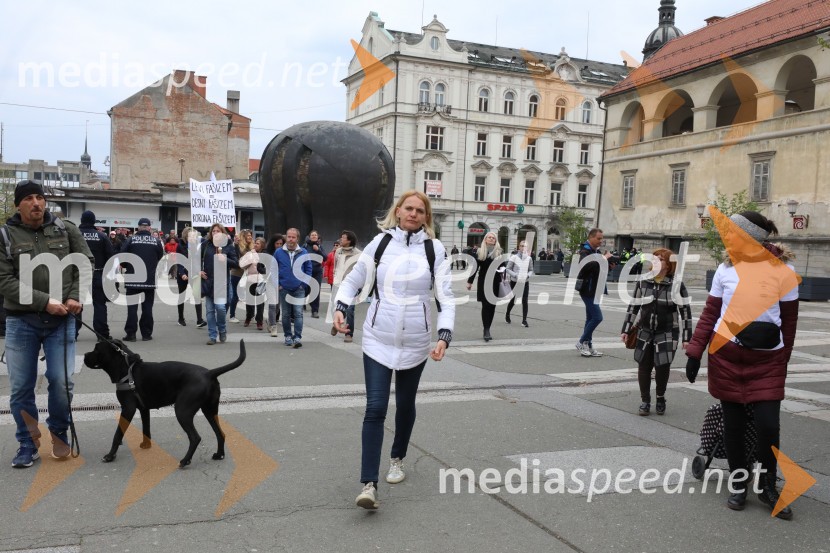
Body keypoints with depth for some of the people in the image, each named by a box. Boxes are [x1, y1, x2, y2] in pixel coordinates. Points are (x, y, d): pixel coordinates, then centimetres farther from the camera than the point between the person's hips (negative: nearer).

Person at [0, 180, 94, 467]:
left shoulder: (66, 230, 3)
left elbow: (86, 263, 8)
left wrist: (76, 297, -6)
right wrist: (45, 302, -17)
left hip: (61, 321, 0)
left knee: (61, 381, -3)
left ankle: (59, 434, 22)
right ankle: (28, 444, 22)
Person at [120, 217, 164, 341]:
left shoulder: (130, 240, -6)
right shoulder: (156, 241, -1)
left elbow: (122, 257, -6)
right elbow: (160, 258, 3)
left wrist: (129, 266, 14)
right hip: (150, 280, 1)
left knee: (132, 307, 5)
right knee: (147, 307, 8)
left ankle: (131, 334, 3)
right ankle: (146, 334, 10)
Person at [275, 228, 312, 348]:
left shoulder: (303, 252, -2)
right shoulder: (279, 252, -1)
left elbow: (308, 269, 4)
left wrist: (304, 284, -4)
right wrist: (277, 284, -3)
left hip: (299, 289, -1)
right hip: (284, 289, 1)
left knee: (298, 314, -6)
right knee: (286, 315, 10)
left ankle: (297, 338, -6)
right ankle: (288, 336, 21)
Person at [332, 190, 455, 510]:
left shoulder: (435, 249, -3)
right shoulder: (381, 242, -2)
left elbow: (446, 297, -5)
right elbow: (354, 279, 7)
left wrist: (444, 336, -17)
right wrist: (341, 307, -10)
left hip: (415, 342, 1)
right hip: (377, 339, -1)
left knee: (405, 405, 17)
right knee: (375, 408, -8)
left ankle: (398, 458, 42)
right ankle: (369, 484, -6)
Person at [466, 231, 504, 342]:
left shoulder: (499, 252, 7)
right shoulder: (480, 252, 3)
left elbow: (503, 265, 11)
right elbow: (475, 268, 5)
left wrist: (502, 268, -10)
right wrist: (470, 281, 4)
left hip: (495, 282, 2)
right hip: (483, 282, -2)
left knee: (492, 306, 4)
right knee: (486, 305, -8)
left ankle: (487, 330, 13)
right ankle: (486, 330, -10)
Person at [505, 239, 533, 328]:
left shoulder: (529, 258, 2)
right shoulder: (514, 257, -6)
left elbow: (531, 270, 11)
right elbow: (508, 269, -5)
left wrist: (528, 275, -11)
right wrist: (515, 275, -18)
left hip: (525, 282, 2)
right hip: (514, 281, -2)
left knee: (524, 301, -6)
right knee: (512, 300, 10)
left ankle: (524, 320, -1)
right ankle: (507, 315, 35)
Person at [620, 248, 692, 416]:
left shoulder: (677, 285, -7)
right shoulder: (643, 283, 1)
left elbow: (685, 311, -5)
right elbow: (633, 307, 8)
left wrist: (686, 337, -8)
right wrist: (626, 330, 5)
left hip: (667, 334, -2)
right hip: (645, 333, 3)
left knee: (662, 367, -3)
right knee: (643, 367, 2)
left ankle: (660, 398, 24)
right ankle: (645, 401, 19)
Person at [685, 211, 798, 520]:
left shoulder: (783, 271, -3)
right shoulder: (725, 270, 2)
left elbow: (789, 321, 3)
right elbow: (710, 314, 6)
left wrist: (782, 362, 6)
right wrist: (695, 353, 0)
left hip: (767, 361, -2)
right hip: (726, 357, 2)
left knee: (768, 425, -6)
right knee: (734, 425, 8)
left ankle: (767, 487, 18)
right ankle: (739, 485, 23)